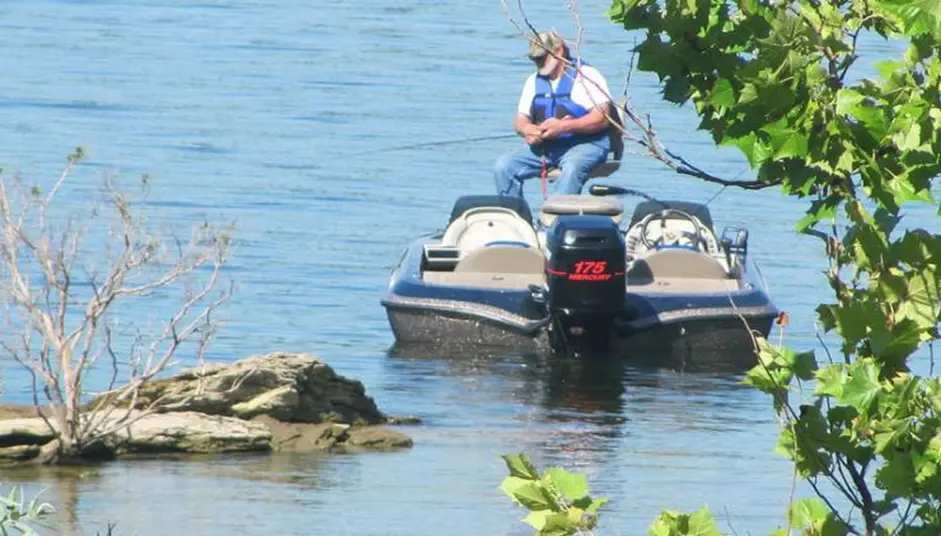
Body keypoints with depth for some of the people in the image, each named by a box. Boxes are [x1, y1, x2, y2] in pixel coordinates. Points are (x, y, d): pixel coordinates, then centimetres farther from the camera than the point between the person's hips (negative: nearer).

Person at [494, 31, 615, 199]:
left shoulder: (586, 76, -3)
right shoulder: (534, 81, 18)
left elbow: (602, 118, -13)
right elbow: (520, 121, 18)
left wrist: (563, 126, -23)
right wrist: (529, 131, -9)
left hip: (585, 143, -6)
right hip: (544, 146, 6)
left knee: (571, 168, -39)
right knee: (503, 165, -14)